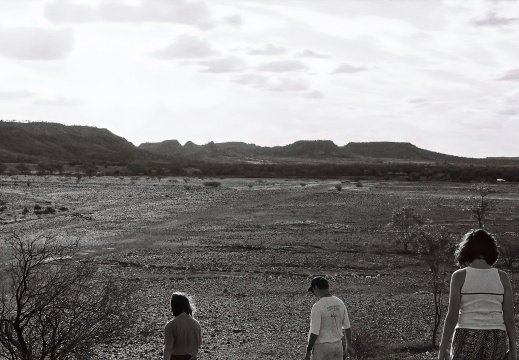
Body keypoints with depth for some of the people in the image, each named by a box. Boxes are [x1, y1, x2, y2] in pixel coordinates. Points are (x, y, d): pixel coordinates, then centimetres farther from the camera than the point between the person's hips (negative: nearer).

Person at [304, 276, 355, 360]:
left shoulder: (317, 306, -18)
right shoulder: (340, 303, 2)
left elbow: (314, 332, -19)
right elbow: (347, 327, 9)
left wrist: (308, 350, -9)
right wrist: (349, 345, 21)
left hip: (322, 346, -6)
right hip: (338, 345, 6)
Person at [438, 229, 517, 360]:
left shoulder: (460, 276, -3)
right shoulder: (502, 277, 4)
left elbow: (452, 317, -6)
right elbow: (509, 318, 3)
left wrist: (443, 347, 1)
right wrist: (512, 349, 10)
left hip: (467, 339, -2)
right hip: (496, 340, 3)